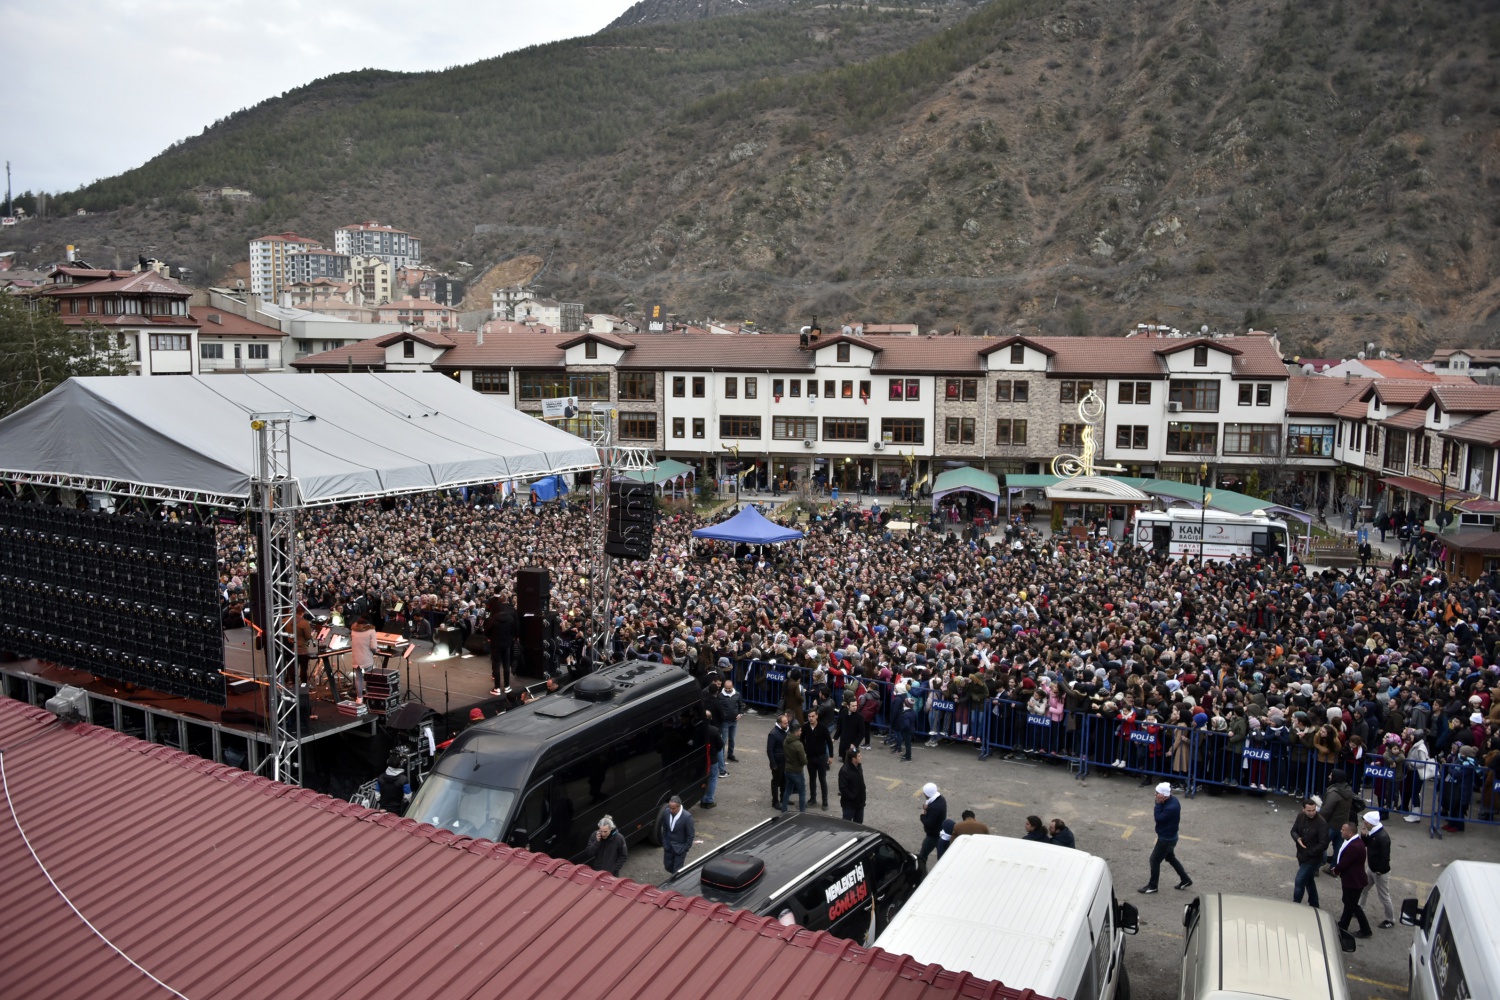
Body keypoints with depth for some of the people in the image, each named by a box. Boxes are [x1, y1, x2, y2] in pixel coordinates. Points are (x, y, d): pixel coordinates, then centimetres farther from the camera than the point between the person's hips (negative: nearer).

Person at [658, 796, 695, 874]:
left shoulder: (687, 817, -26)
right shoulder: (666, 812, -12)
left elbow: (690, 835, -15)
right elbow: (664, 829, 4)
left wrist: (685, 849, -12)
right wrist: (664, 843, 4)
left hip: (680, 848, -5)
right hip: (668, 846, 5)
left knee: (677, 871, 2)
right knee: (668, 867, 18)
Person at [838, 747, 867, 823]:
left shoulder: (859, 766, 1)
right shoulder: (844, 771, -24)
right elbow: (843, 788, -24)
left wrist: (862, 796, 10)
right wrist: (852, 797, -20)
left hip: (860, 801, 8)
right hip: (849, 803, -7)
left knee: (858, 823, 18)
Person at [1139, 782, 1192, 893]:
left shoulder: (1171, 807, -34)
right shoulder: (1171, 800, -3)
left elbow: (1158, 818, -28)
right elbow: (1162, 815, 8)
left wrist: (1158, 803, -27)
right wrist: (1160, 803, -8)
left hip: (1166, 839, -10)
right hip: (1169, 836, 10)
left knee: (1154, 860, 4)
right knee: (1170, 858, 26)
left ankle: (1152, 886, 17)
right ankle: (1185, 880, 37)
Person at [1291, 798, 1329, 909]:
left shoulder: (1321, 823, -24)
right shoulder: (1300, 816, -5)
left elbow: (1323, 844, -22)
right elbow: (1294, 830, 7)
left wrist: (1309, 852, -17)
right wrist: (1297, 838, -15)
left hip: (1312, 858, -7)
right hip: (1301, 856, 7)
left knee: (1299, 882, -6)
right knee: (1309, 881, 22)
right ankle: (1314, 905, 39)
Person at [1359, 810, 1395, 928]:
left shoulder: (1383, 837, -29)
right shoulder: (1372, 832, -1)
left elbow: (1385, 856, -26)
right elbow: (1365, 844, 9)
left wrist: (1380, 871, -20)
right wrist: (1363, 835, -8)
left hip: (1380, 872, -9)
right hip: (1371, 869, 9)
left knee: (1383, 896, 6)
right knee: (1363, 889, 21)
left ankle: (1390, 920, 22)